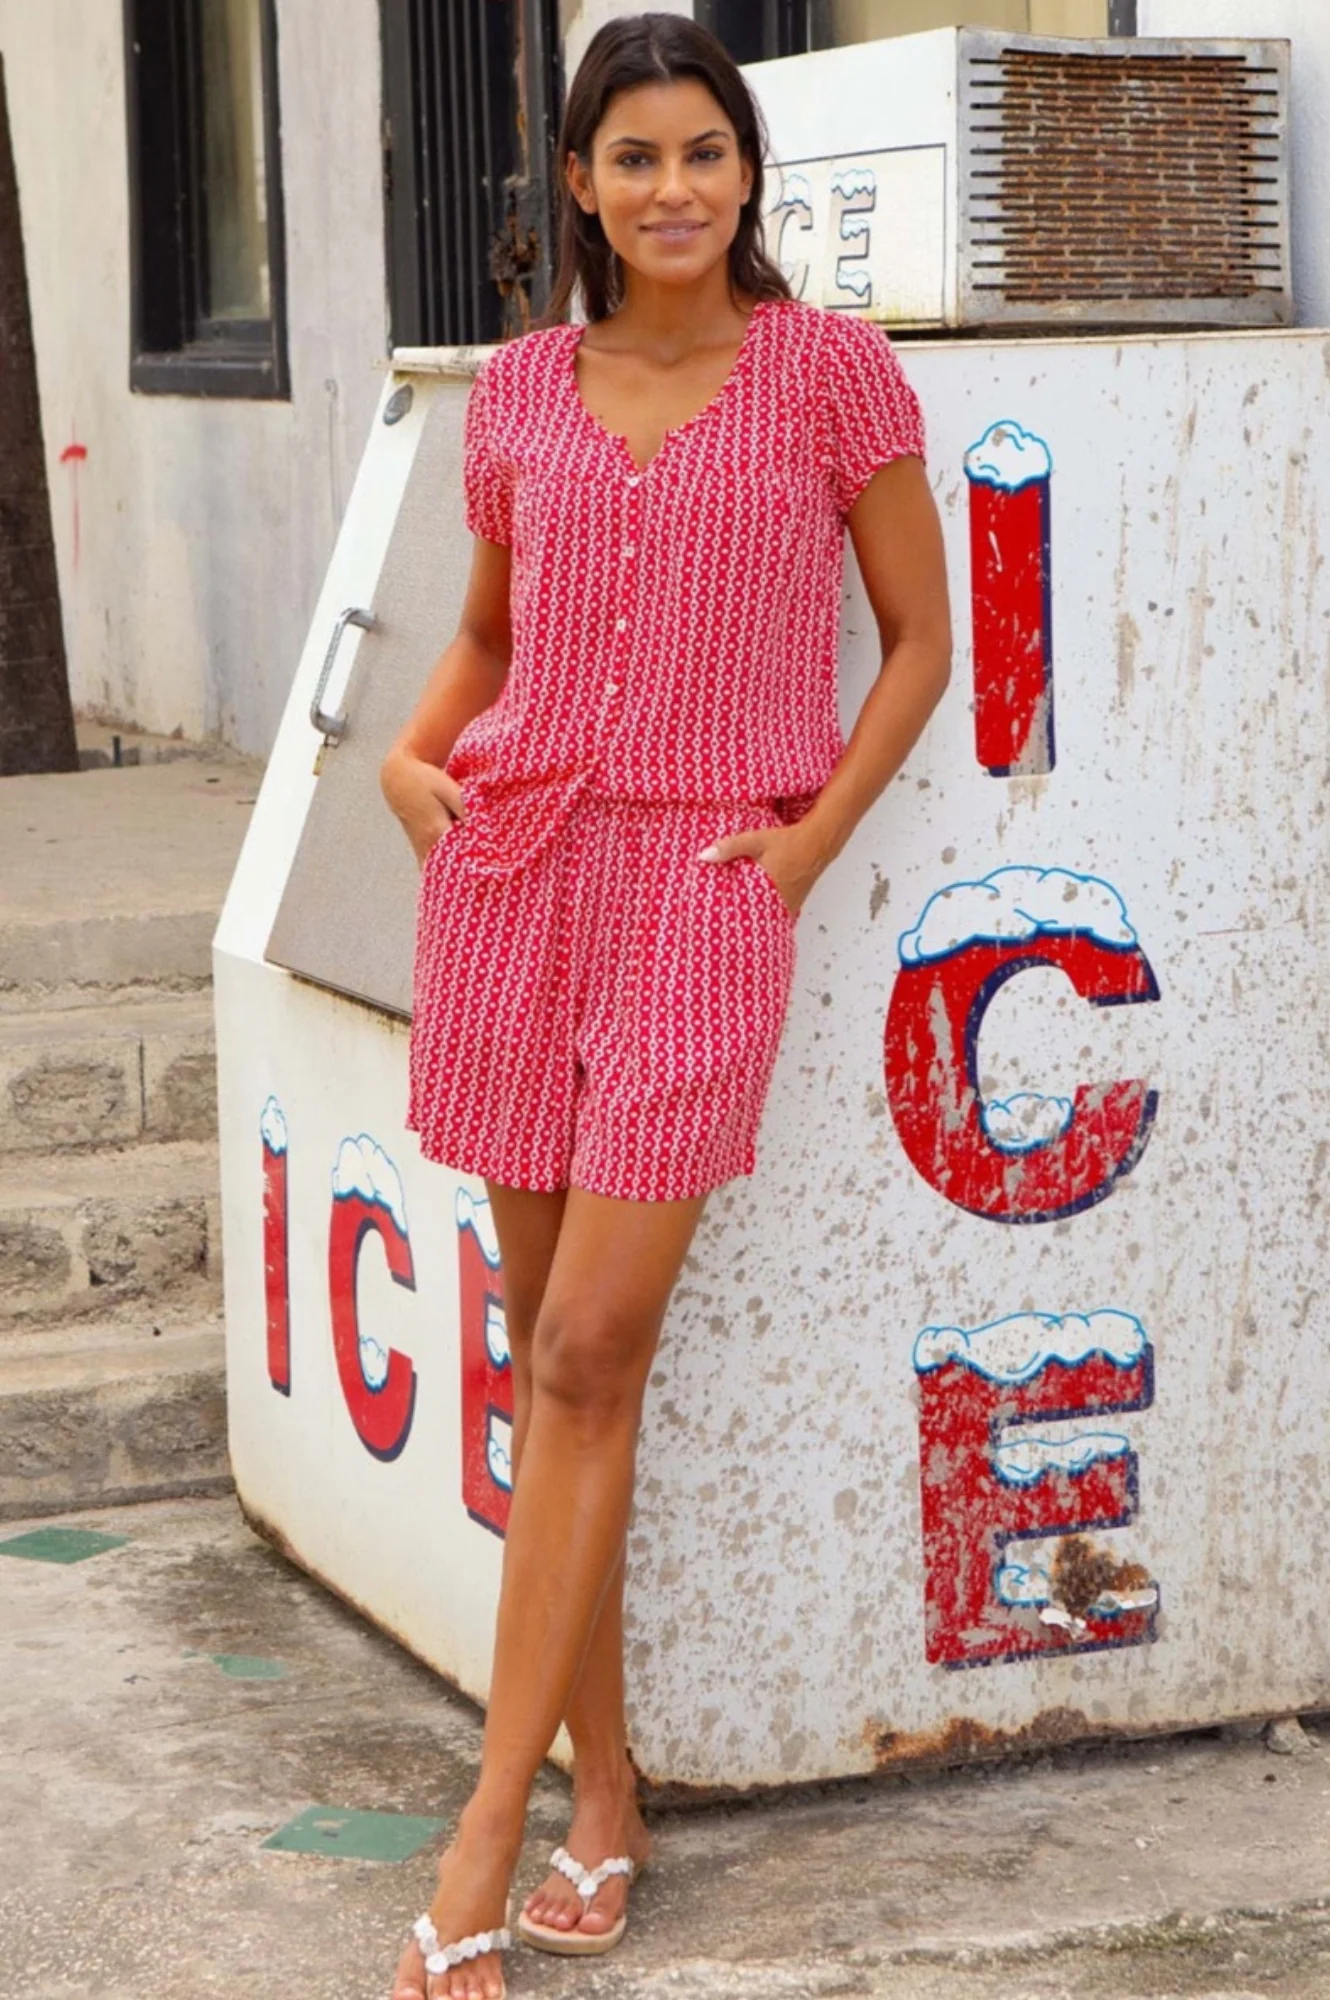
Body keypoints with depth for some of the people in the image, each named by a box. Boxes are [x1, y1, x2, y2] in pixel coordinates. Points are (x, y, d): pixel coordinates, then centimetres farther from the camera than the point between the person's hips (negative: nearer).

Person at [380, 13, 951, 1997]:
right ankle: (603, 1796, 17)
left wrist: (812, 839, -5)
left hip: (704, 889, -4)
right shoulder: (521, 387, 9)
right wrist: (415, 755, 4)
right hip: (516, 869, 4)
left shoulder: (831, 371, -1)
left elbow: (923, 639, 4)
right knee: (555, 1353, 6)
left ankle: (489, 1827, -2)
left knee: (587, 1355, -9)